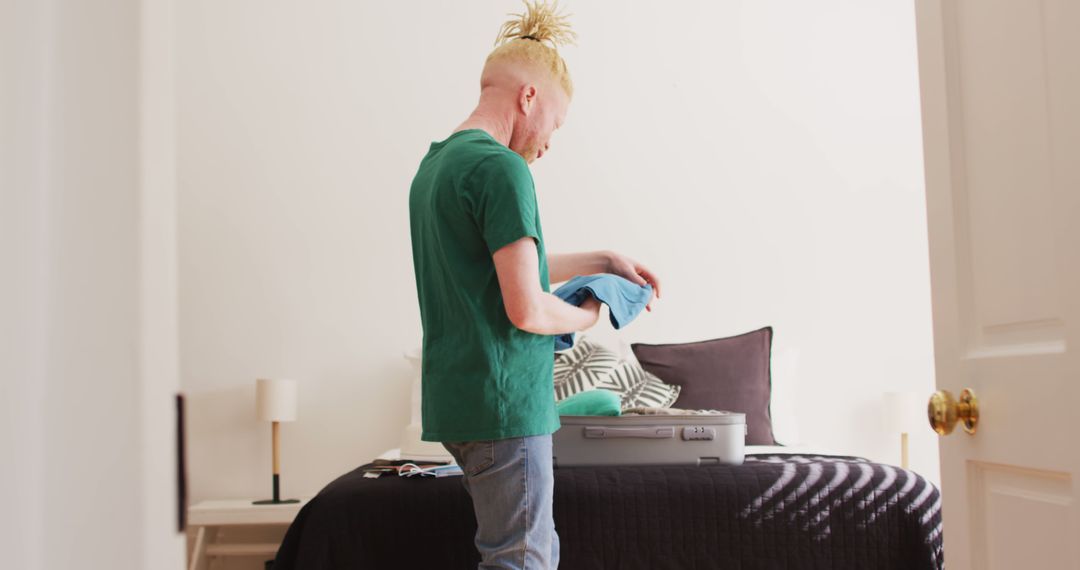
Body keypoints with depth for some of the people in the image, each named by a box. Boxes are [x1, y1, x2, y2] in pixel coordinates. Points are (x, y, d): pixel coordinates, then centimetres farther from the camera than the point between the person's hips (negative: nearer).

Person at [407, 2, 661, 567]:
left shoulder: (433, 164, 13)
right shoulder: (501, 167, -16)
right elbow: (528, 310, -21)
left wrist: (602, 260, 22)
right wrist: (589, 314, -1)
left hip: (453, 398, 10)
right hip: (504, 403, -9)